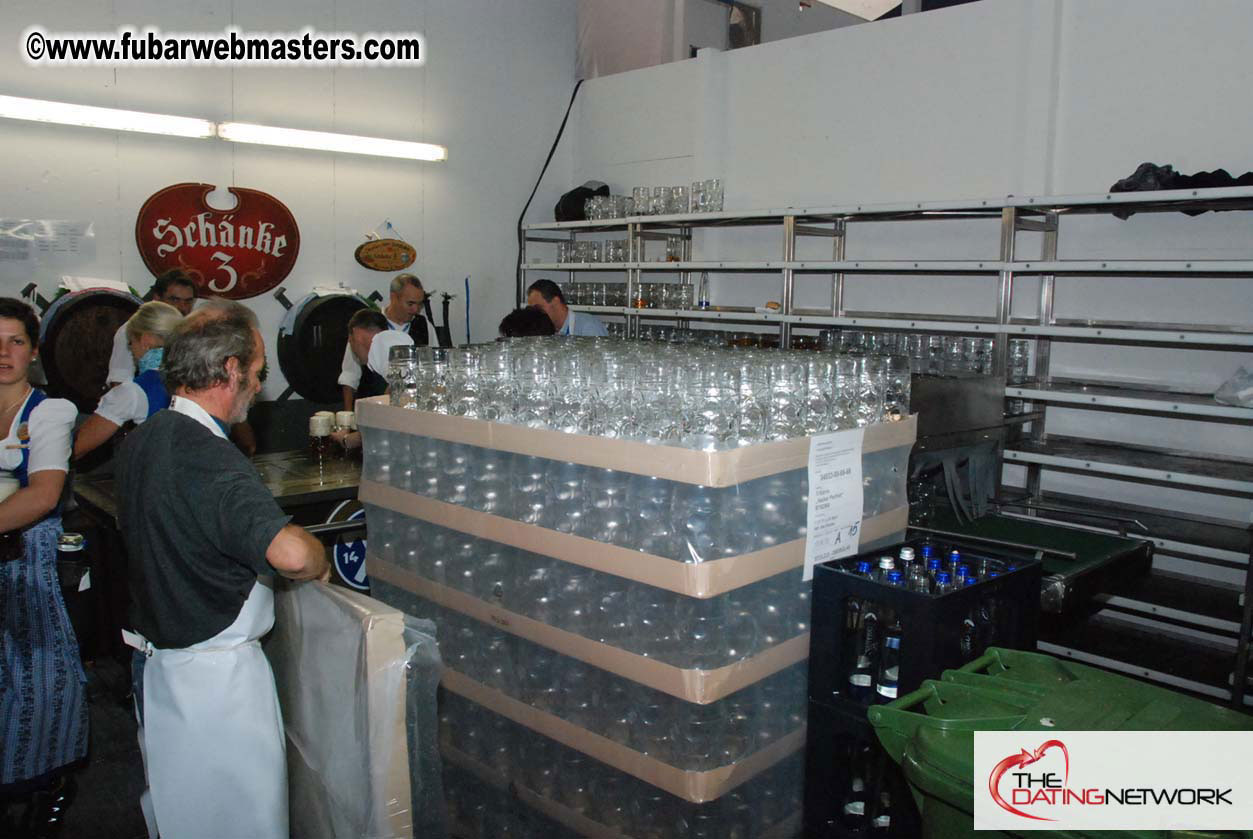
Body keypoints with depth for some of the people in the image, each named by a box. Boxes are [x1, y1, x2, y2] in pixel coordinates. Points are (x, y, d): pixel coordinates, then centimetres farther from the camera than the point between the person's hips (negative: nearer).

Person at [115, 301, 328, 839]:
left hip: (154, 660, 9)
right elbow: (290, 553, -41)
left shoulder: (138, 442, 3)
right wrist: (320, 563, -18)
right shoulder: (213, 461, -26)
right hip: (216, 671, -9)